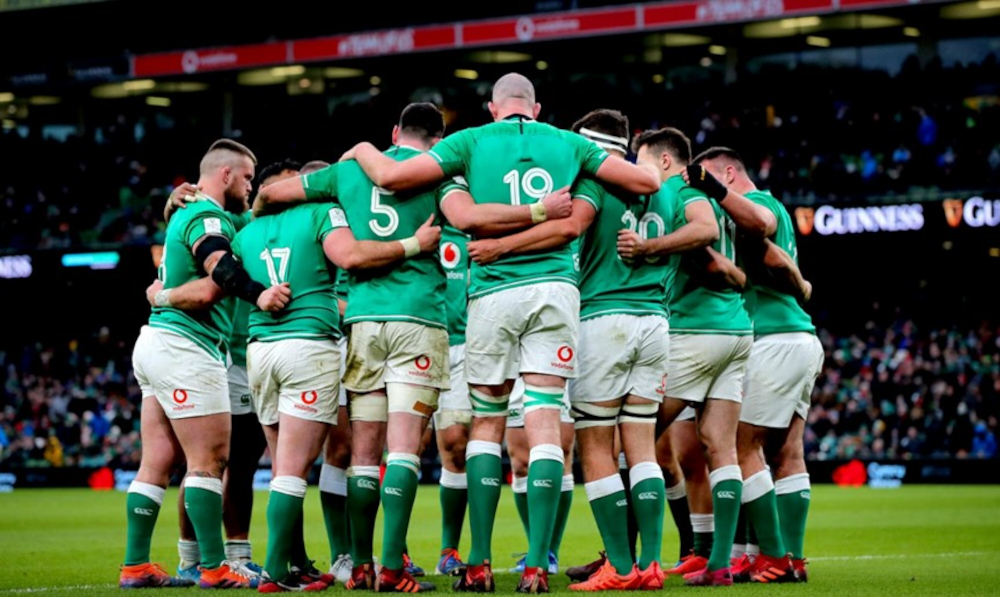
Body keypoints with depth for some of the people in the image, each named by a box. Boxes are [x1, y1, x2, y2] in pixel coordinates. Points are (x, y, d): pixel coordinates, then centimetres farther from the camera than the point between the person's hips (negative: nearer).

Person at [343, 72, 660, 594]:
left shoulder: (474, 141, 5)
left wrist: (364, 151, 20)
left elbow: (391, 176, -1)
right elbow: (646, 182, 12)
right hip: (554, 287, 1)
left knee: (485, 424, 10)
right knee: (544, 425, -2)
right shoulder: (568, 143, 11)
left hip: (493, 292, 0)